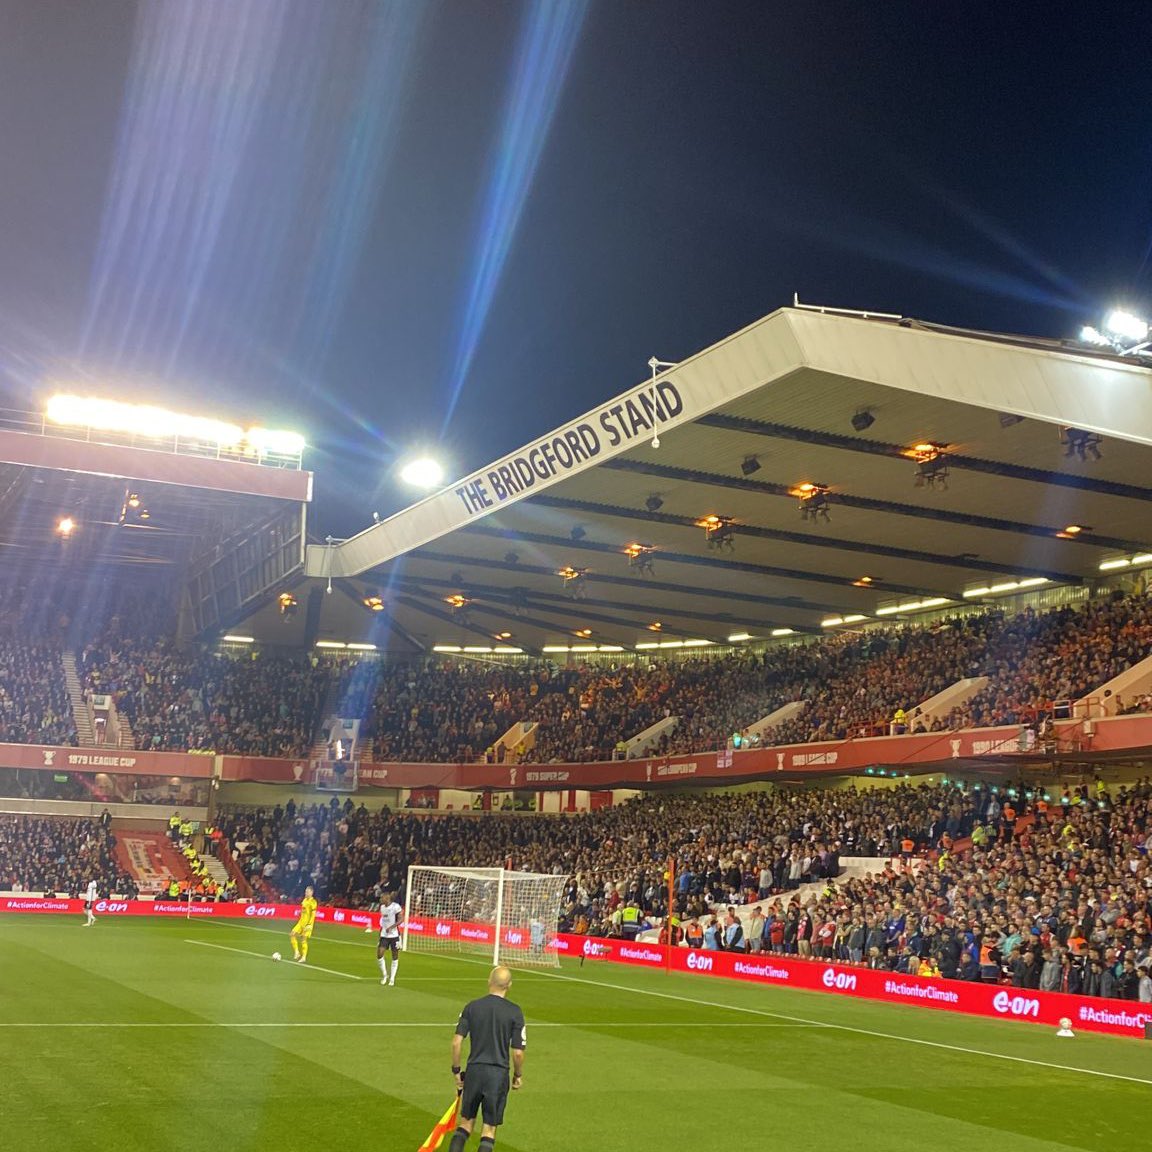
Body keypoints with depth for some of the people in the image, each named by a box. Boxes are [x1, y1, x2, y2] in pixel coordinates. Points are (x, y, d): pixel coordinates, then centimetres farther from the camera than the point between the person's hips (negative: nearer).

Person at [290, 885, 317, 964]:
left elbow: (313, 914, -17)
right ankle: (297, 952, 7)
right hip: (301, 922, 8)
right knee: (292, 934, 0)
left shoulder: (313, 902, -14)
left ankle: (304, 958, 3)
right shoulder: (304, 900, 11)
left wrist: (309, 925, -22)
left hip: (307, 924, -8)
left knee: (303, 939, -6)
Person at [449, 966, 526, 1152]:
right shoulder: (514, 1012, -6)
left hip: (474, 1071, 2)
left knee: (465, 1122, 16)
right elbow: (518, 1052, -7)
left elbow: (456, 1042, -4)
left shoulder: (472, 1007, -1)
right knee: (489, 1128, 9)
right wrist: (518, 1075, 10)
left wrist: (456, 1071, 8)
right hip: (499, 1074, -2)